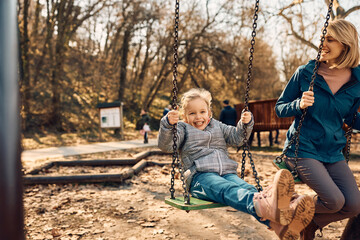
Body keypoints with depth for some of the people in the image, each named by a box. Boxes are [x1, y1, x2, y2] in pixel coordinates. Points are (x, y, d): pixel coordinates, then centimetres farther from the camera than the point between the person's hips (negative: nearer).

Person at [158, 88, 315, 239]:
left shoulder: (217, 126, 30)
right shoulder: (183, 129, 16)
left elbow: (236, 138, 31)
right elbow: (166, 145, 1)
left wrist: (246, 124, 11)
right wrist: (167, 124, -17)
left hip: (227, 173, 5)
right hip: (200, 177, -4)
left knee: (247, 188, -31)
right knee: (228, 190, -39)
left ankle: (278, 224, -60)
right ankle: (264, 206, -72)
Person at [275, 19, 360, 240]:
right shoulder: (305, 73, -8)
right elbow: (279, 108, -2)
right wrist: (299, 104, -22)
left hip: (333, 153, 5)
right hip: (303, 149, -4)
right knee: (334, 201, -18)